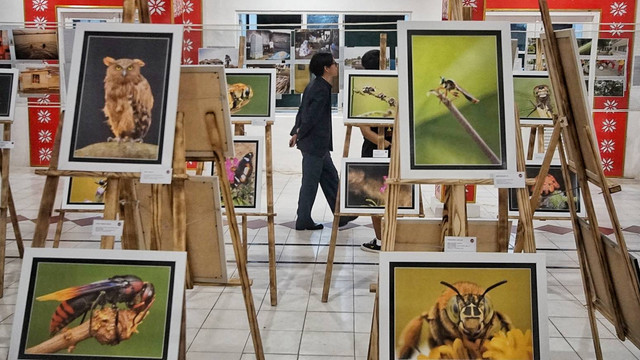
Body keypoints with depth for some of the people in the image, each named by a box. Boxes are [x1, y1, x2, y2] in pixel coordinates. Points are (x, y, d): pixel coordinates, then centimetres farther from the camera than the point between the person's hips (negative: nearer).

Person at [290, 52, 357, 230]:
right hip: (315, 143, -10)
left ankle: (340, 215, 25)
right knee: (310, 182, 0)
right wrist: (299, 134, -9)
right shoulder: (321, 89, -19)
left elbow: (302, 111, 17)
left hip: (318, 144, 10)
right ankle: (303, 221, 11)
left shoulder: (315, 86, 13)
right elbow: (311, 116, -23)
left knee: (330, 177, 16)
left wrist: (296, 132, 15)